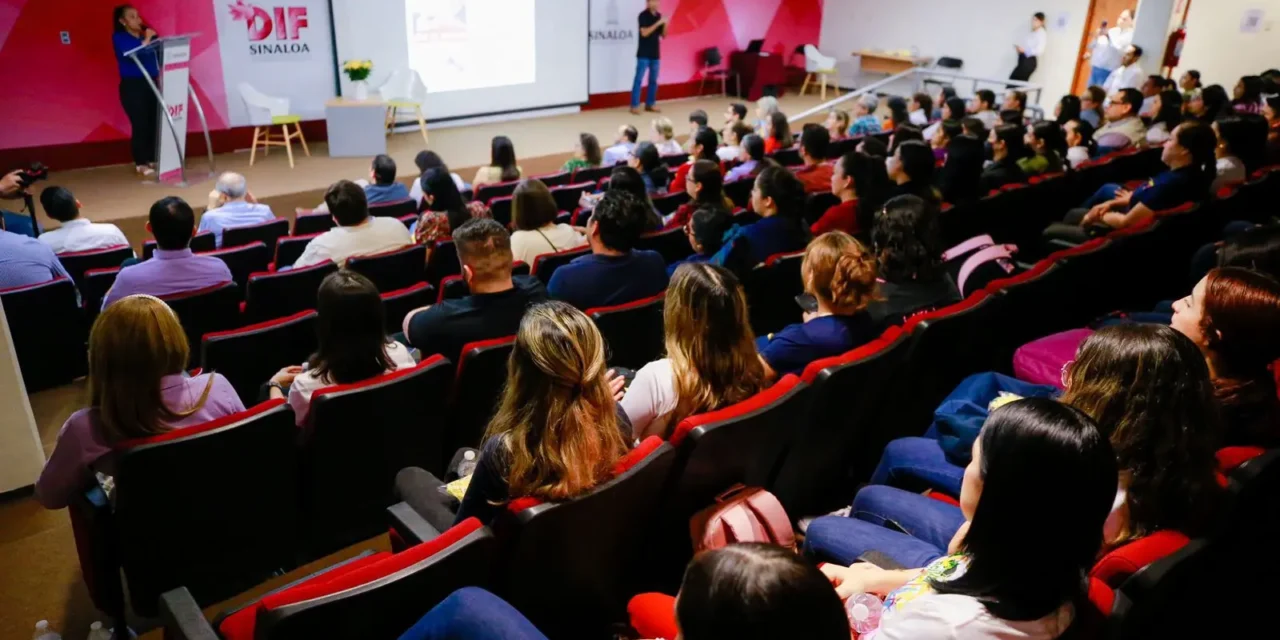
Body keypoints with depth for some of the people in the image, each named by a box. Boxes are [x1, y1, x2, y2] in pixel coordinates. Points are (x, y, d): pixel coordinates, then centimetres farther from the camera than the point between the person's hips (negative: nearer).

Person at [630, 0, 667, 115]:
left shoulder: (658, 16, 11)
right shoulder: (643, 15, -8)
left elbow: (663, 35, 11)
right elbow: (644, 33, -18)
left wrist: (665, 24, -7)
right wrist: (658, 23, -20)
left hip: (655, 54, 7)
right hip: (643, 54, -7)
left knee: (653, 80, 9)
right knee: (639, 80, -6)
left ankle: (650, 104, 18)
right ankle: (634, 105, -5)